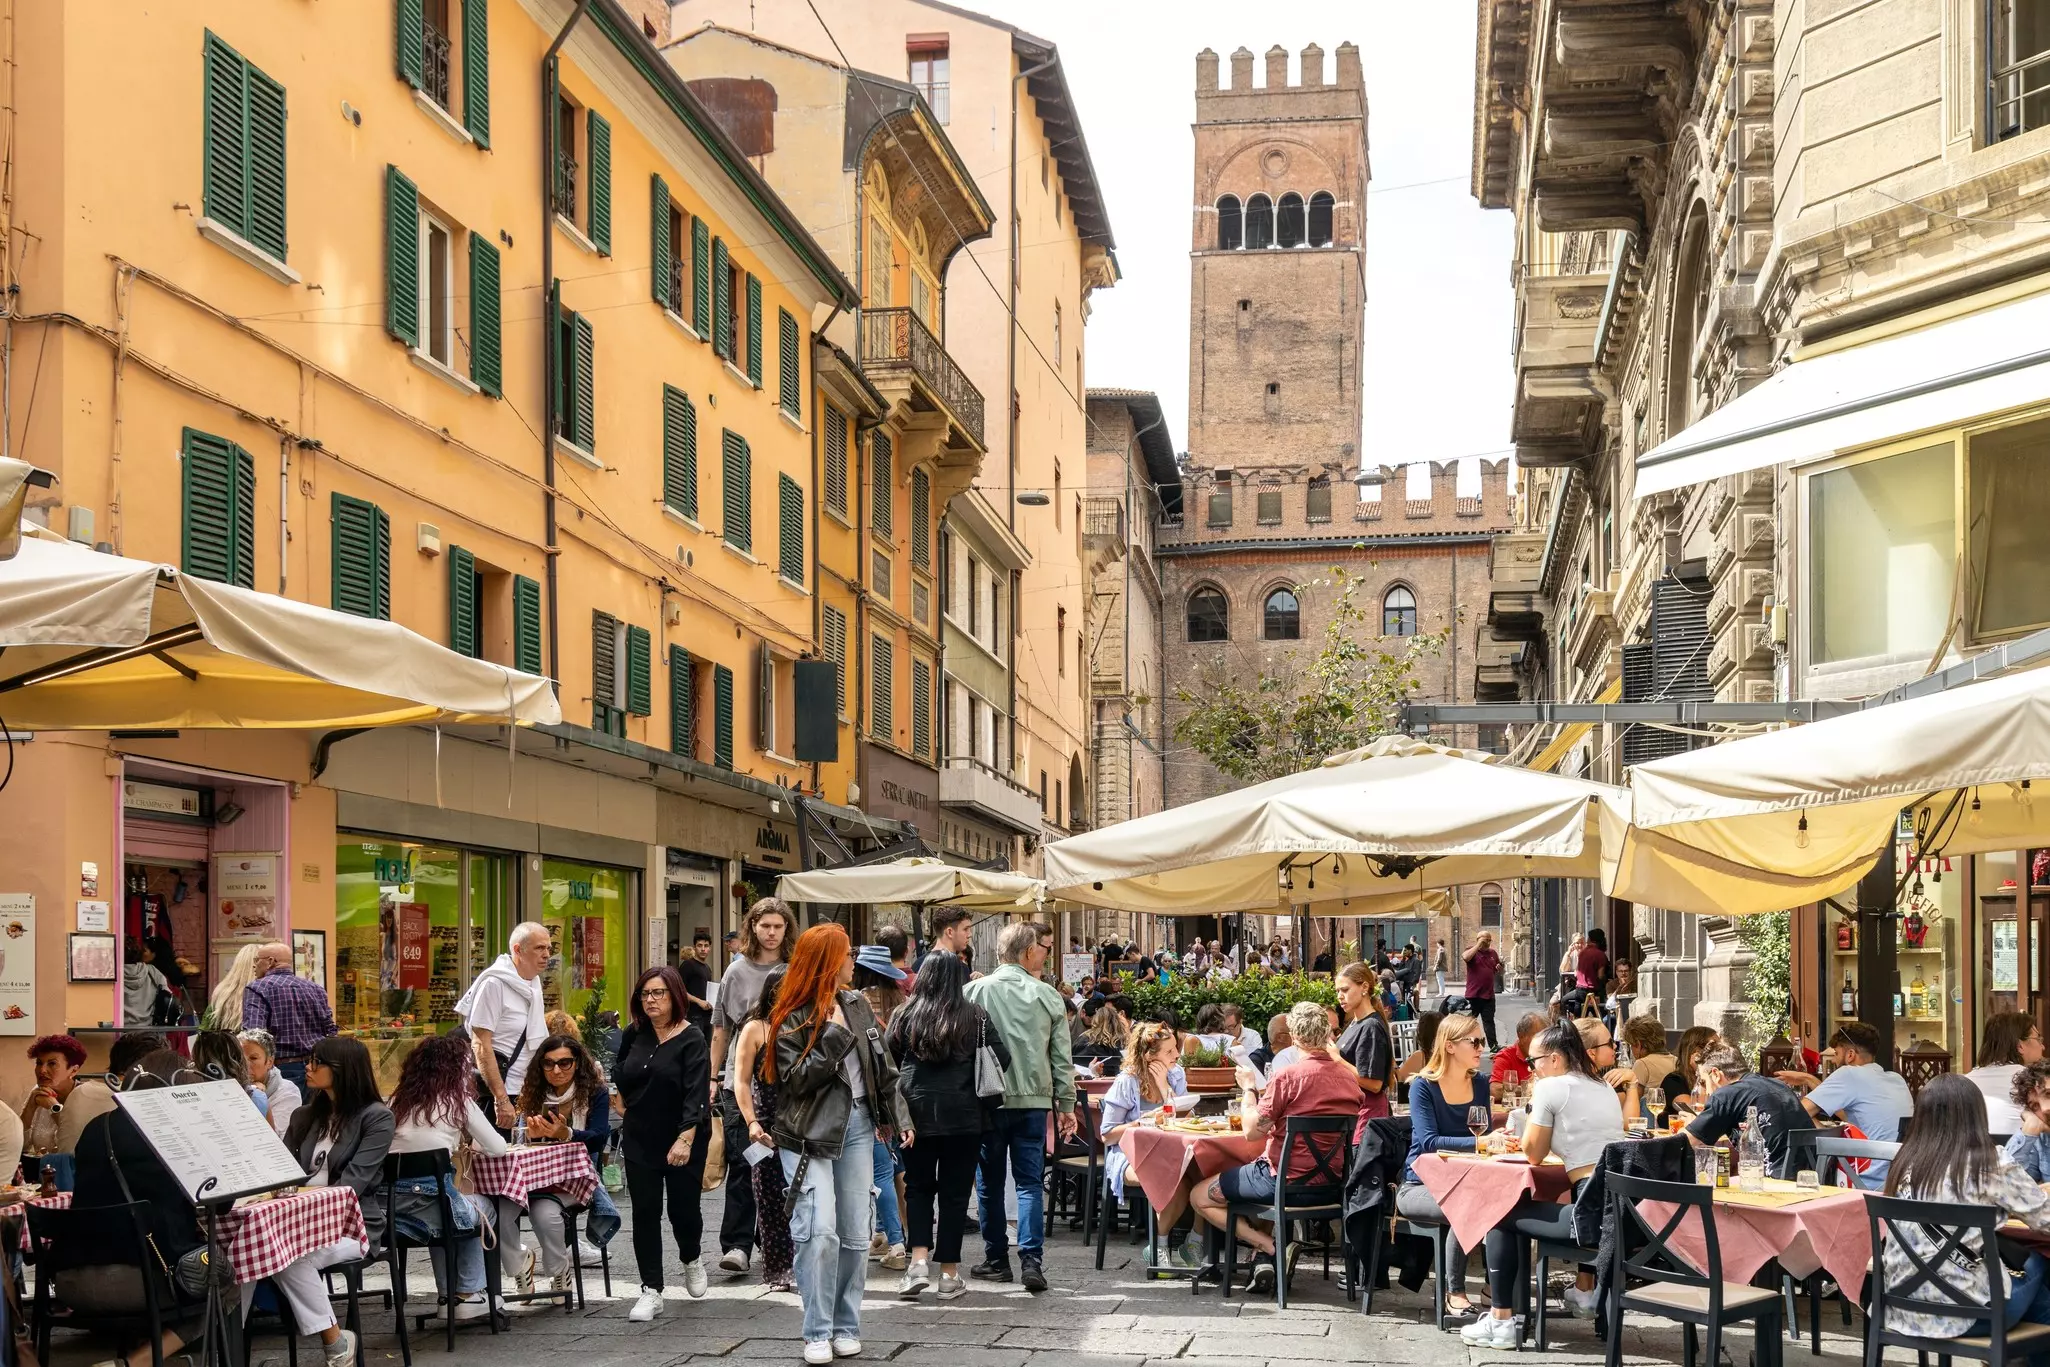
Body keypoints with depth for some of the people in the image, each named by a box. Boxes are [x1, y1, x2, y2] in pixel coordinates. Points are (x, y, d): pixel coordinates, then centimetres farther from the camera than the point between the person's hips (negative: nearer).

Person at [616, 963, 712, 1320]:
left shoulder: (691, 1039, -12)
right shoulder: (633, 1035, 3)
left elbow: (696, 1093, -21)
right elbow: (620, 1076, 22)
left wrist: (686, 1138, -30)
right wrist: (627, 1107, 13)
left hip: (683, 1142, -4)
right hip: (640, 1140, 4)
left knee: (683, 1209, 4)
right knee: (645, 1213, 0)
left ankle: (692, 1259, 37)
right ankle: (651, 1292, 5)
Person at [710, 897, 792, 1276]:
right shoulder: (738, 971, 6)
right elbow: (720, 1030, 11)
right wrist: (713, 1078, 8)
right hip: (742, 1081, 0)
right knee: (741, 1163, -5)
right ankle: (736, 1245, -5)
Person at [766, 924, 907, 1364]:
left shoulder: (858, 1005, 9)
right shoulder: (792, 1019, -7)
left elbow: (882, 1066, 15)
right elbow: (796, 1080, -16)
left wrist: (897, 1116, 13)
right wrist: (834, 1037, -19)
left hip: (857, 1127, 6)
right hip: (809, 1133, -5)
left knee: (855, 1236, 7)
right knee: (819, 1233, -14)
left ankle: (846, 1328, 16)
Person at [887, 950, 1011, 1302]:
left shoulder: (905, 1016, 1)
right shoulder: (976, 1017, -2)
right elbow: (1002, 1059, -3)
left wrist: (896, 1113, 15)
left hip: (916, 1114, 1)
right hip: (964, 1116, -1)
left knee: (918, 1187, 14)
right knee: (954, 1192, 6)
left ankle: (919, 1261, -3)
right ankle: (950, 1275, 8)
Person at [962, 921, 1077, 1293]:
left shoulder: (976, 991, -4)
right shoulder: (1047, 996, -1)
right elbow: (1061, 1057, 2)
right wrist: (1066, 1105, 10)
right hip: (1033, 1100, 0)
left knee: (990, 1183, 11)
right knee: (1031, 1182, 4)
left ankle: (996, 1260, 18)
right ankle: (1030, 1260, -6)